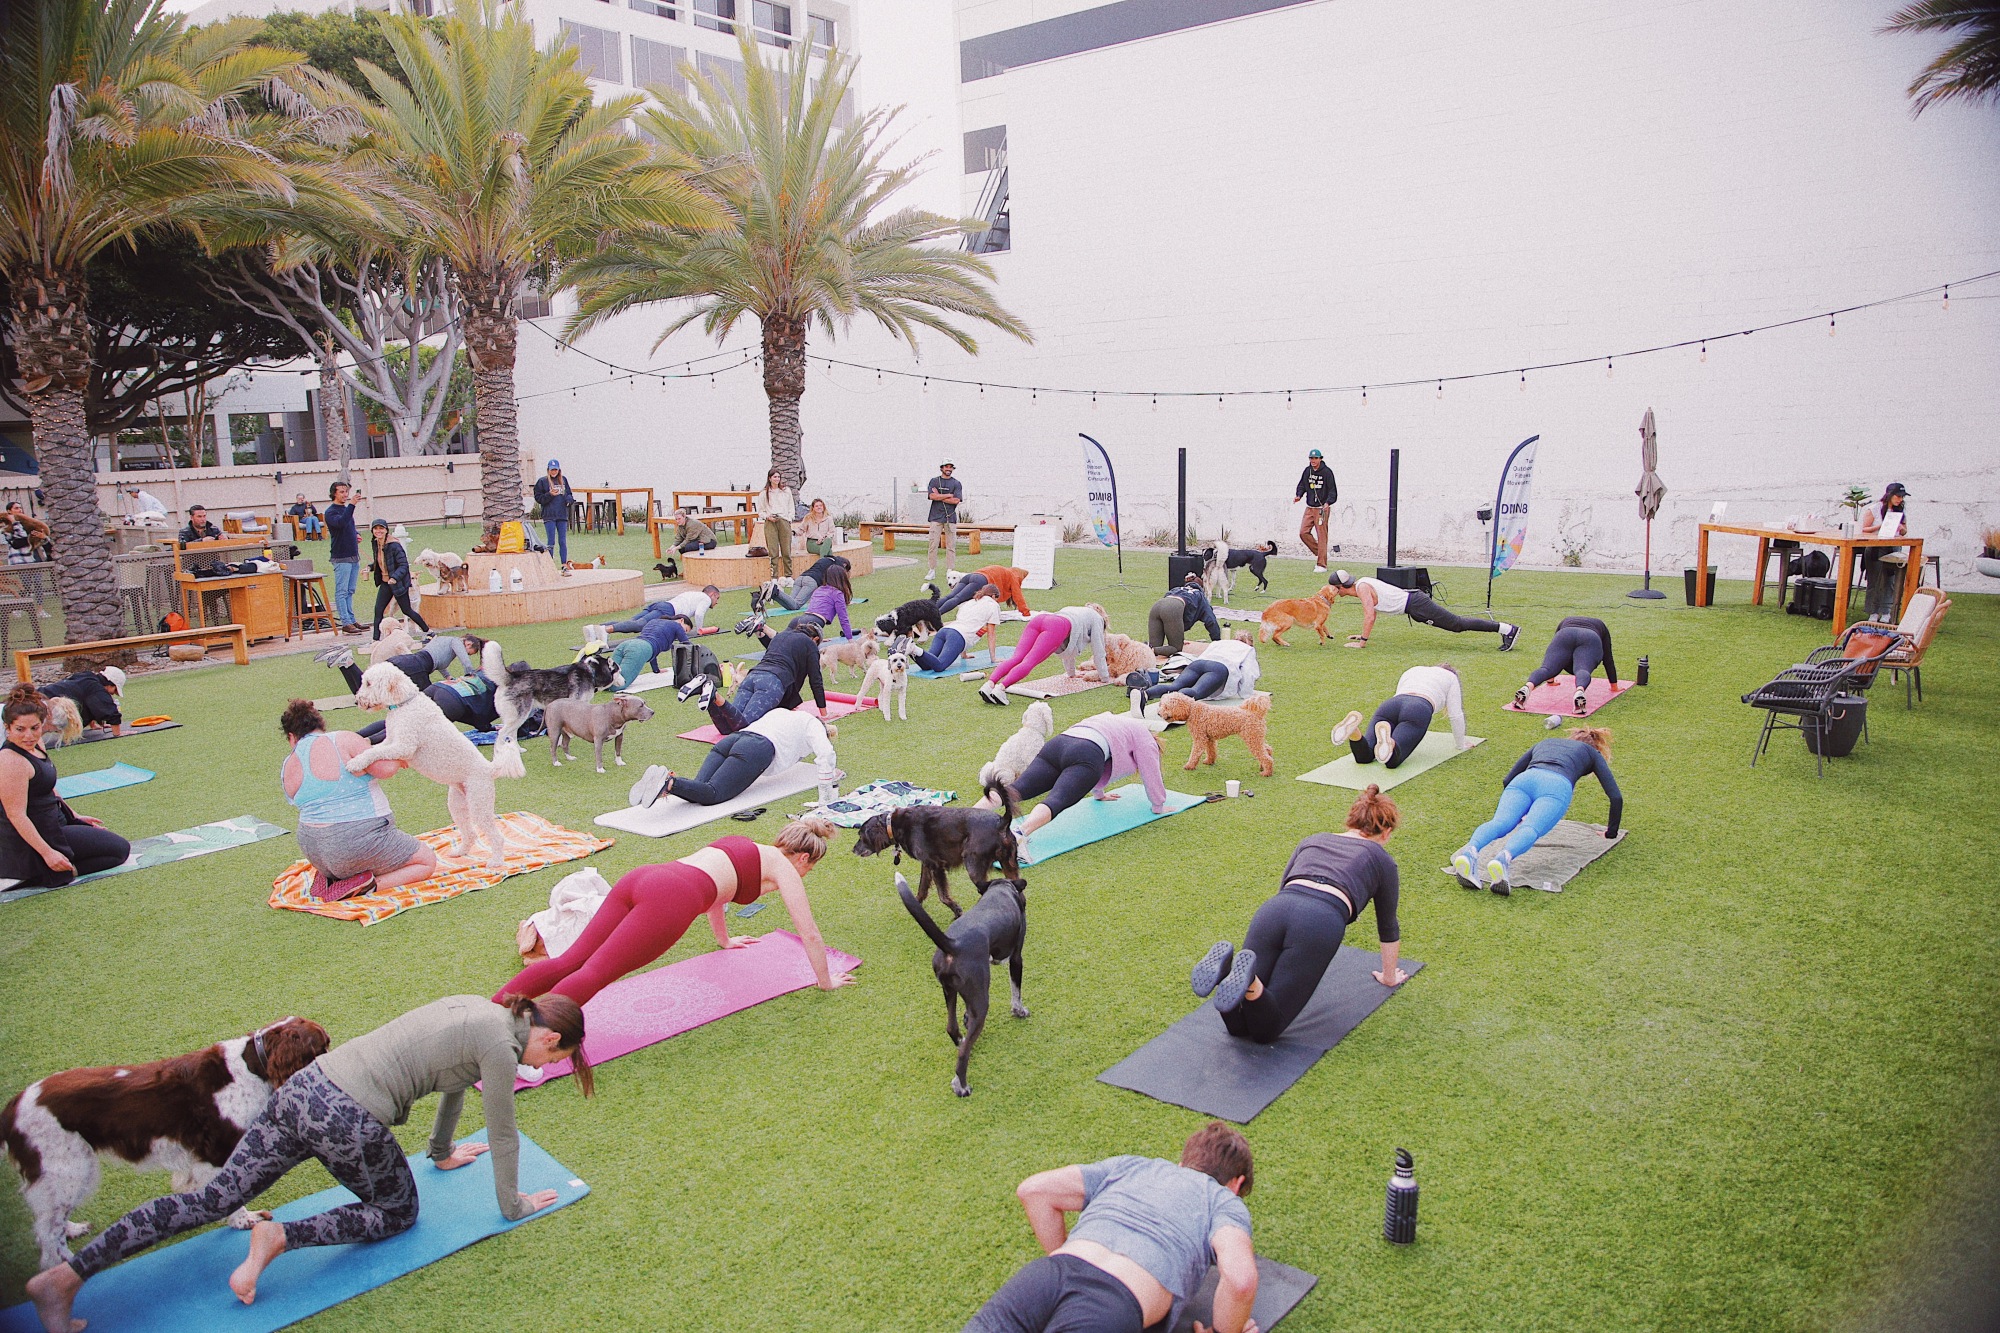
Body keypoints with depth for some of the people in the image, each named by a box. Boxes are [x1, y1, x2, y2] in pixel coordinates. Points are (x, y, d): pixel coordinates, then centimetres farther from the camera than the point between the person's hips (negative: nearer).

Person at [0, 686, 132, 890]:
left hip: (51, 823, 10)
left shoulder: (35, 746, 2)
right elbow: (16, 815, -27)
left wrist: (75, 817, 21)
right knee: (120, 849, -2)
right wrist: (47, 853, -29)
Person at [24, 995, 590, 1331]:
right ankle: (281, 1237, -2)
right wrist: (512, 1205, 15)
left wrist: (442, 1152, 44)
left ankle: (64, 1276, 5)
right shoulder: (500, 1047, -10)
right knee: (397, 1212, 16)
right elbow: (503, 1135, -1)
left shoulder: (474, 1007, 16)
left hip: (301, 1088, 8)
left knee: (212, 1199, 11)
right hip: (348, 1120, -8)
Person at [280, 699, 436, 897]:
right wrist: (398, 757, 4)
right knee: (427, 861, 9)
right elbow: (386, 768, -18)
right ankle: (370, 884, -11)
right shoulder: (344, 740, -11)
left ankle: (328, 876, 9)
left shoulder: (287, 769, 7)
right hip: (360, 842, -7)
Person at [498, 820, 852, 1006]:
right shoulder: (784, 867, 15)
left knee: (568, 962, -2)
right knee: (593, 974, -17)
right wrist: (825, 981, 28)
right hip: (671, 899, -7)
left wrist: (724, 939, 67)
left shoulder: (741, 846, 35)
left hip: (639, 878, 7)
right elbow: (809, 933, 13)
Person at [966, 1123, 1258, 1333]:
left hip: (1049, 1272, 4)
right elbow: (1240, 1279, 1)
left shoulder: (1129, 1166, 34)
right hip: (1116, 1305, -4)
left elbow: (1033, 1190, 25)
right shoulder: (1225, 1202, 23)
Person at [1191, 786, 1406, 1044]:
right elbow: (1387, 927, 35)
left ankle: (1225, 967, -22)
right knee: (1265, 1030, -1)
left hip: (1273, 908, 4)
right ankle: (1248, 980, -32)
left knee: (1236, 1024, 7)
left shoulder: (1312, 840, 35)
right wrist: (1389, 976, 52)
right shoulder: (1381, 860, 26)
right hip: (1322, 922, -3)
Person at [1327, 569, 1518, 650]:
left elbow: (1369, 616, -23)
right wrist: (1362, 634, 27)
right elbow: (1371, 613, 28)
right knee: (1456, 623, 11)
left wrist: (1362, 641, -20)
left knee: (1457, 624, -10)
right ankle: (1504, 628, 13)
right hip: (1413, 601, 9)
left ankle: (1507, 628, -11)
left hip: (1415, 605, -9)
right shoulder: (1362, 584, 16)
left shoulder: (1362, 588, -13)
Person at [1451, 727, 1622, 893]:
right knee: (1530, 829, -25)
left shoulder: (1545, 743, 42)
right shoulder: (1592, 753, 35)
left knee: (1499, 822, -21)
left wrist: (1514, 814, 54)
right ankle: (1504, 858, -58)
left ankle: (1470, 852, -53)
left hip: (1523, 780, 2)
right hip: (1556, 786, -2)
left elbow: (1507, 780, 40)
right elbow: (1616, 797, 27)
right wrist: (1611, 832, 41)